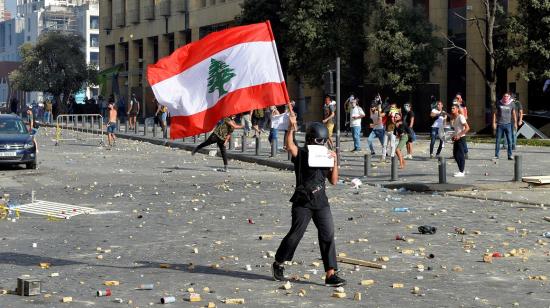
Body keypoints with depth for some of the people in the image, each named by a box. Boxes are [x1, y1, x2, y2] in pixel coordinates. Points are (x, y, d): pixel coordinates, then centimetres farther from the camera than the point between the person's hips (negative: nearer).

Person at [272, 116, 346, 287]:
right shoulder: (301, 154, -2)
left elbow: (333, 181, 8)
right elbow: (289, 146, -23)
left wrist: (335, 162, -4)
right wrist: (291, 129, -37)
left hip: (321, 202, 4)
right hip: (302, 202, -4)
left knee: (328, 235, -4)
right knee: (295, 234, 0)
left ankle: (331, 274, -3)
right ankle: (278, 264, 22)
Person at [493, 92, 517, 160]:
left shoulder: (511, 104, 3)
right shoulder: (499, 104, 1)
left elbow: (513, 114, 12)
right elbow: (495, 113, 4)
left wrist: (515, 123, 7)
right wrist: (494, 123, -2)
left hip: (508, 124, 0)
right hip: (499, 124, 0)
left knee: (509, 140, -3)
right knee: (498, 140, 1)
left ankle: (510, 155, 2)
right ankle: (496, 155, 8)